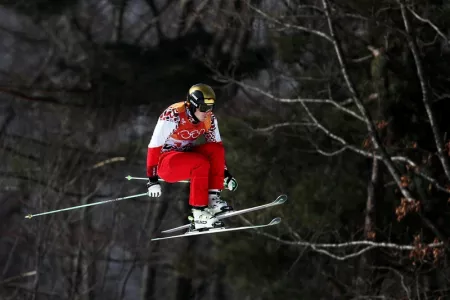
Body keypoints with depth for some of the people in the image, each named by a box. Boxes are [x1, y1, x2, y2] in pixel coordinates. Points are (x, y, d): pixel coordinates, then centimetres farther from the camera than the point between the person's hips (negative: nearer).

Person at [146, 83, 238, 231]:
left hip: (186, 156, 7)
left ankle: (212, 198, -20)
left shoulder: (209, 119, -4)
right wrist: (152, 179, -23)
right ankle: (198, 214, -30)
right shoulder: (173, 116, -24)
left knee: (216, 149, -20)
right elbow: (154, 146, -23)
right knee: (201, 164, -32)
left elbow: (217, 146, 7)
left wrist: (225, 174, 2)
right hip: (165, 162, -6)